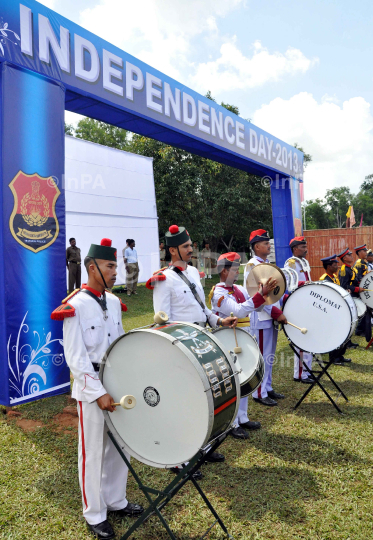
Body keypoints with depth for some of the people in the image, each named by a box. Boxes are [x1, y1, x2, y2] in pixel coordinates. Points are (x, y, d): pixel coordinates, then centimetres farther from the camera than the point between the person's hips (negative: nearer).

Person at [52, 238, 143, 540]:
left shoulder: (114, 302, 6)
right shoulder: (75, 306, -14)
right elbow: (76, 358, -17)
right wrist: (98, 393, -20)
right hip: (91, 388, -6)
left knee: (120, 446, 16)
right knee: (93, 453, 9)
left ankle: (116, 501, 36)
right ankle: (95, 515, 27)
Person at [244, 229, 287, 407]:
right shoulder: (252, 265, -13)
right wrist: (277, 312, -20)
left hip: (271, 316, 9)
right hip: (261, 318, -9)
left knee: (269, 355, 15)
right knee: (262, 356, -1)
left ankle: (267, 388, 27)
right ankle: (259, 394, 10)